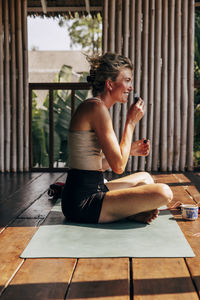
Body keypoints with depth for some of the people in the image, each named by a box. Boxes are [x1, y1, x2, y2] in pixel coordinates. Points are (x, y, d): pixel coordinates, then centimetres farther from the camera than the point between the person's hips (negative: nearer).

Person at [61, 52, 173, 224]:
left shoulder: (92, 107, 16)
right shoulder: (97, 108, -15)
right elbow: (118, 166, -18)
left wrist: (130, 150, 11)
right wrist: (131, 122, -10)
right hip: (83, 203, -11)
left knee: (145, 178, 30)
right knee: (163, 193, -21)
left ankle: (128, 212, 6)